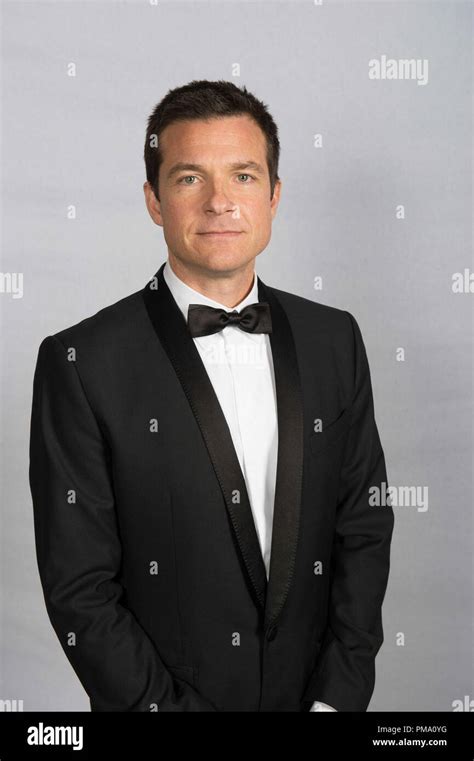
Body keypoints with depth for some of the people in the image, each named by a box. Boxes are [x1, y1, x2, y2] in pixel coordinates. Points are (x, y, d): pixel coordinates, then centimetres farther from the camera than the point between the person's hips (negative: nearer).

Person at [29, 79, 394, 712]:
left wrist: (338, 696, -8)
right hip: (161, 696, -3)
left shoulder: (333, 339, -3)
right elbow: (78, 589, -14)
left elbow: (364, 526, -1)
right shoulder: (83, 363, -15)